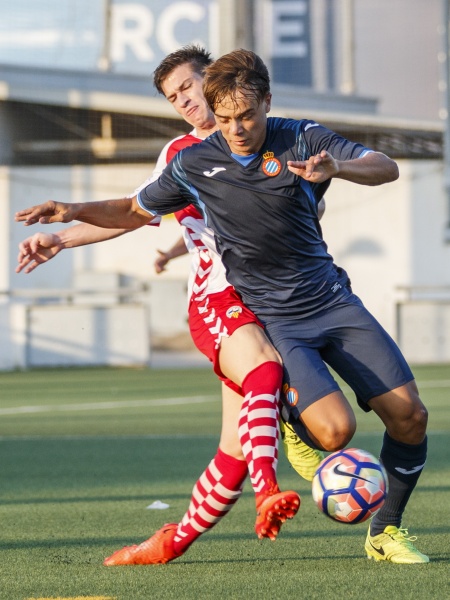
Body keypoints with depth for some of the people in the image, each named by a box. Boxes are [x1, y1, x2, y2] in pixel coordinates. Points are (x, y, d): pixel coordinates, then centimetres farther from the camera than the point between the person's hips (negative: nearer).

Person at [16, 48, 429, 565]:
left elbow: (386, 168, -12)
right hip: (272, 321, -2)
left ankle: (385, 532, 15)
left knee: (409, 416, -6)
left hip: (333, 302, 2)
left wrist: (336, 167, -32)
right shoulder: (193, 165, -4)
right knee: (334, 429, -25)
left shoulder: (303, 140, -5)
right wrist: (74, 212, -4)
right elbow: (134, 211, 12)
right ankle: (295, 422, 13)